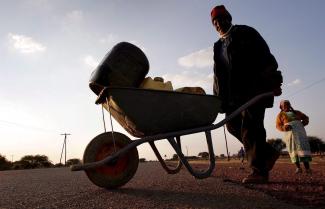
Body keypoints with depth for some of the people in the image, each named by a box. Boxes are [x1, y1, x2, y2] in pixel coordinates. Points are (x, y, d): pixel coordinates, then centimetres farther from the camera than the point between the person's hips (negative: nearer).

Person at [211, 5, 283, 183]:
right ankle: (267, 153, 16)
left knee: (250, 126, -14)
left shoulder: (244, 33, 7)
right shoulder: (218, 46, 24)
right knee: (233, 125, 1)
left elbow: (264, 56, -5)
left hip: (253, 88, -7)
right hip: (234, 94, 7)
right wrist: (219, 98, 10)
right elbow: (218, 74, 19)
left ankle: (259, 171, -6)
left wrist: (271, 81, -17)